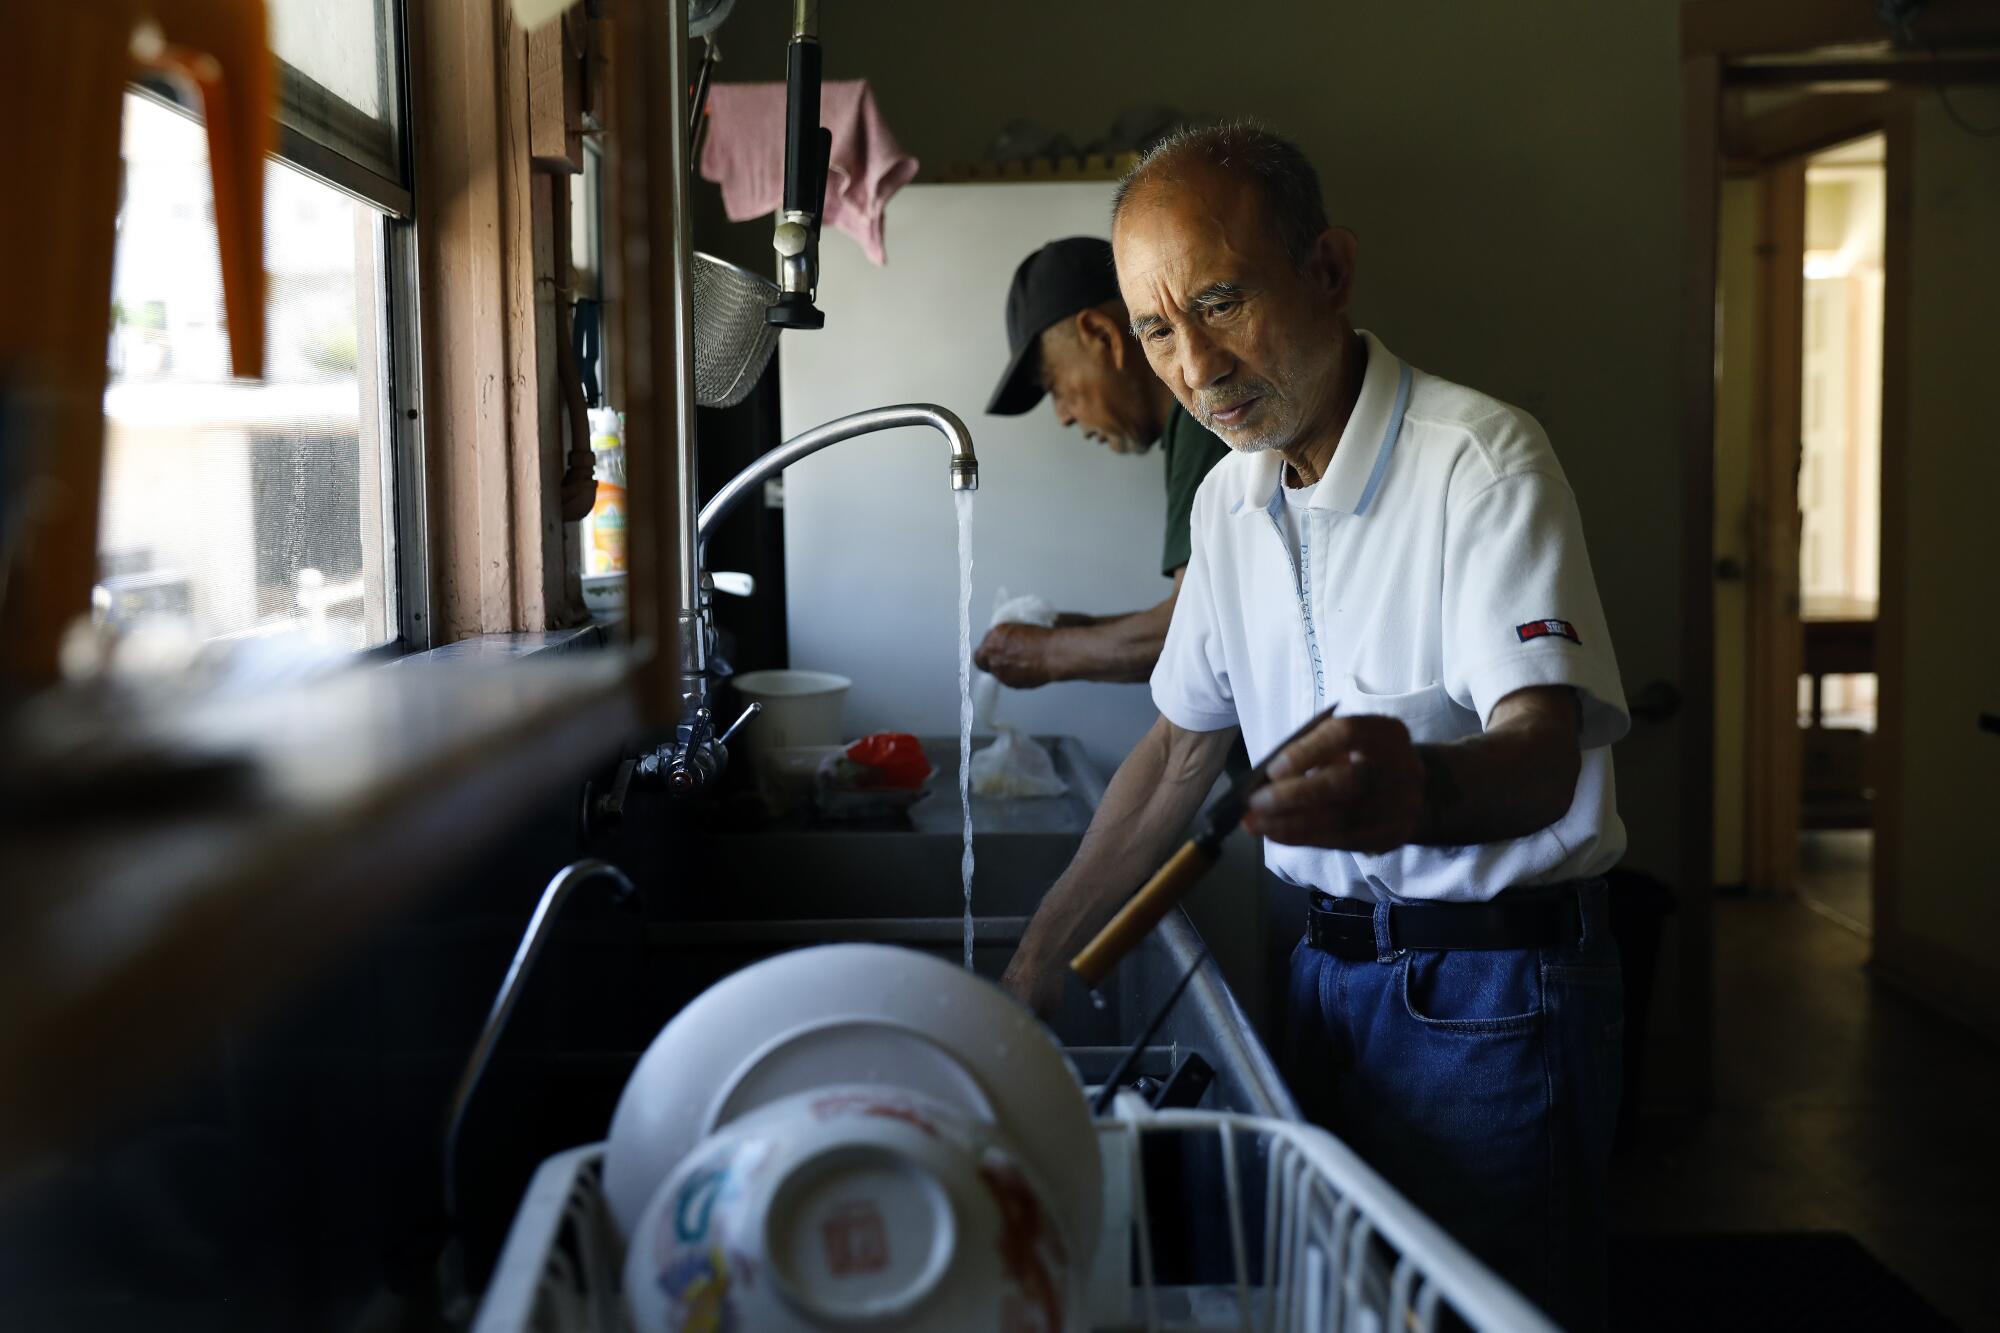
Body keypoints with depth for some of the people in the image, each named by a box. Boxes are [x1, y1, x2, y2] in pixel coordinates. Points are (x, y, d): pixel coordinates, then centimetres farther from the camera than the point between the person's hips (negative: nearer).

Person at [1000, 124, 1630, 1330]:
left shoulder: (1480, 458, -18)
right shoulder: (1231, 499, 5)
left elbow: (1542, 754, -29)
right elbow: (1184, 744, 14)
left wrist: (1421, 788, -53)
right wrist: (1043, 955, 11)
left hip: (1491, 989, -6)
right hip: (1330, 962, 6)